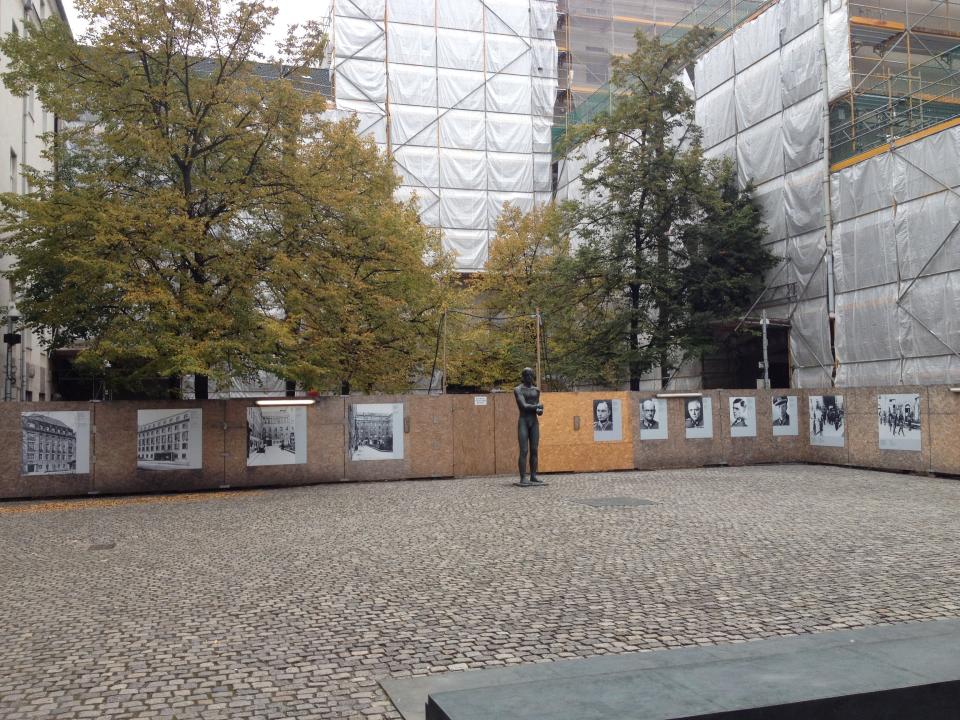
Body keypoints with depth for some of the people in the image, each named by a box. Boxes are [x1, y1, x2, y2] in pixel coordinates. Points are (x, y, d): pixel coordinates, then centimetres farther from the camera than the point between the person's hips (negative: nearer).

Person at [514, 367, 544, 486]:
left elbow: (538, 408, 11)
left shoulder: (536, 390, 13)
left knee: (534, 450, 3)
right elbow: (524, 406, -16)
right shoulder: (518, 390, -5)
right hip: (523, 421, -5)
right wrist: (538, 406, -6)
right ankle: (523, 478, -10)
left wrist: (539, 410, -12)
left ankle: (533, 477, 5)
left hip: (535, 422, 5)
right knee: (524, 451, -10)